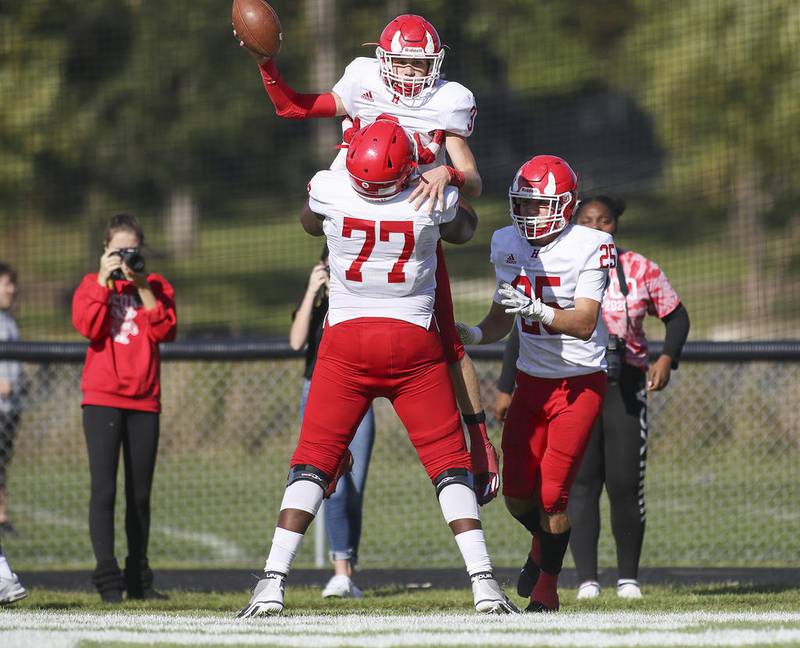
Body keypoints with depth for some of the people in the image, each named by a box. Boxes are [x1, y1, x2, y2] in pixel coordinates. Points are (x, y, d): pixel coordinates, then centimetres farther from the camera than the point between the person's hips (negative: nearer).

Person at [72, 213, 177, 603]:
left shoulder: (156, 286, 11)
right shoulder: (92, 284, 7)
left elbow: (166, 332, -5)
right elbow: (87, 326, -11)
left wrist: (143, 288, -11)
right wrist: (104, 282, -13)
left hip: (144, 401, 2)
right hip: (102, 399, -2)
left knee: (140, 494, 7)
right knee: (104, 488, -11)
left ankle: (138, 578, 15)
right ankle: (107, 578, -13)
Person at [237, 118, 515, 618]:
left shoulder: (330, 190, -13)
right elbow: (463, 231, 14)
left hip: (347, 339, 0)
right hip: (413, 340, 0)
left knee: (314, 462, 5)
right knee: (449, 463, 7)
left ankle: (273, 582, -7)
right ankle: (483, 582, -2)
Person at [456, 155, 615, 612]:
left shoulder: (589, 248, -16)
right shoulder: (511, 247, 2)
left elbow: (584, 323, -23)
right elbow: (501, 319, 9)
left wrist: (535, 308, -38)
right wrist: (474, 334, -12)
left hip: (580, 384, -5)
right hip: (532, 381, 5)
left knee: (552, 494, -10)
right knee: (517, 492, 3)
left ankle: (547, 587, 9)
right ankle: (542, 544, 37)